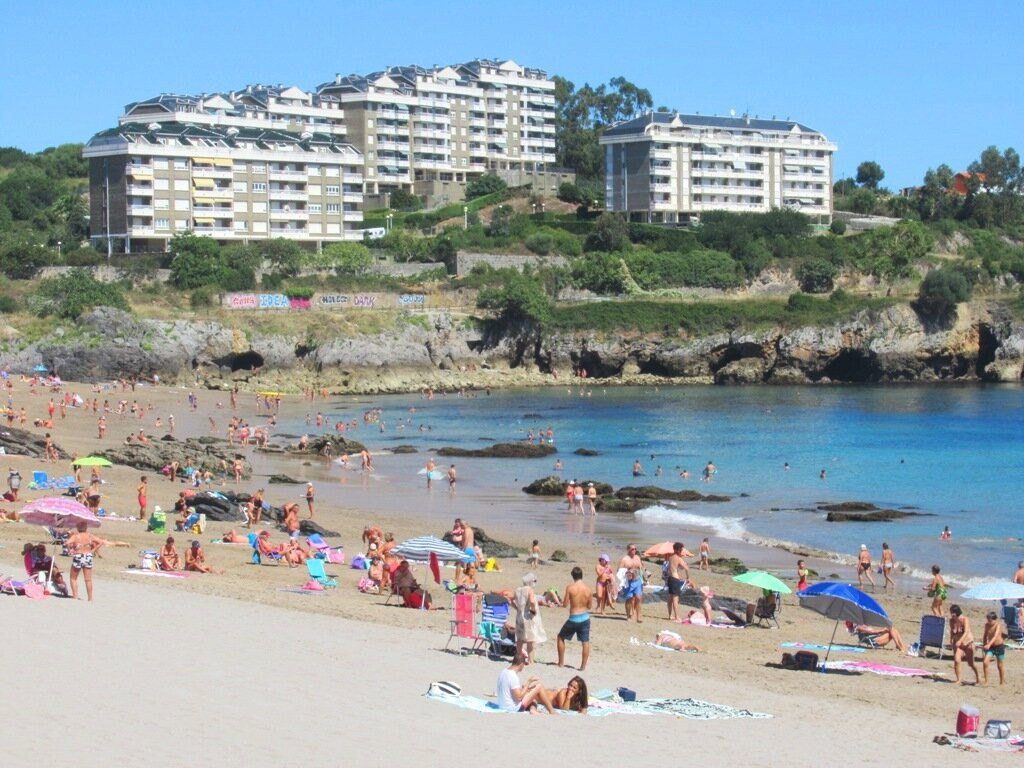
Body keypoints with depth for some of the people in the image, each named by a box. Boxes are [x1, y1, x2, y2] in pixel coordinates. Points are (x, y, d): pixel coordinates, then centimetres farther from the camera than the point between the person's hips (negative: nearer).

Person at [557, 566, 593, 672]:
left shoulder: (570, 588, -13)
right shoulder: (588, 589, -4)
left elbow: (565, 604, -9)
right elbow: (589, 606, 5)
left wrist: (563, 600, 12)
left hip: (573, 618, -2)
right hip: (585, 617, 2)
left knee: (561, 637, 17)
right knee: (585, 641, 9)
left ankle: (561, 662, 19)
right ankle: (583, 666, 7)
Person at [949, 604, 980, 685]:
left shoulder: (965, 619, -20)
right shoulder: (951, 621, -5)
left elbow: (966, 632, -31)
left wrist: (960, 641, -44)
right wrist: (951, 640, -3)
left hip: (968, 643, -3)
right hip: (958, 645, 3)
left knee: (971, 663, 7)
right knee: (956, 660, -18)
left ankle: (977, 678, 33)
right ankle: (958, 680, -10)